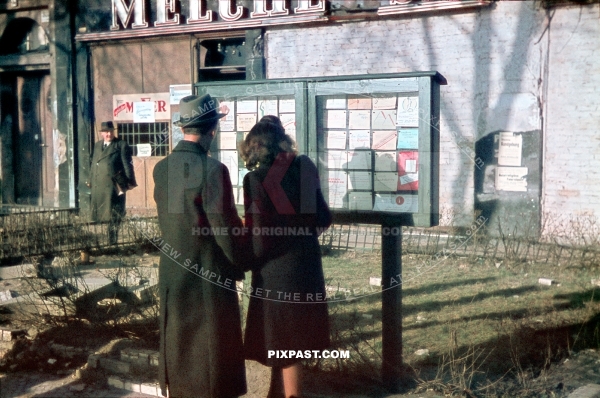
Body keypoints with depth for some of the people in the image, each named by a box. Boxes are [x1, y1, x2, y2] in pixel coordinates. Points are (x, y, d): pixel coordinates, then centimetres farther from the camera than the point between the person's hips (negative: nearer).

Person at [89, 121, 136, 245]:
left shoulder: (121, 145, 0)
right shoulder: (97, 145, 18)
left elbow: (127, 164, -4)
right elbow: (93, 164, 19)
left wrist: (130, 181, -9)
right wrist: (91, 181, 15)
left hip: (115, 185, -5)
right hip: (99, 186, 5)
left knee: (114, 215, -2)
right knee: (101, 214, 6)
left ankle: (112, 241, 4)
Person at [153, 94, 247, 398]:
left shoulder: (161, 168, -1)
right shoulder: (212, 169, -20)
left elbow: (164, 216, 6)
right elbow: (225, 226, -16)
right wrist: (238, 264, -2)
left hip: (172, 271, 6)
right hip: (209, 273, -6)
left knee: (176, 340, 17)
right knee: (212, 345, 7)